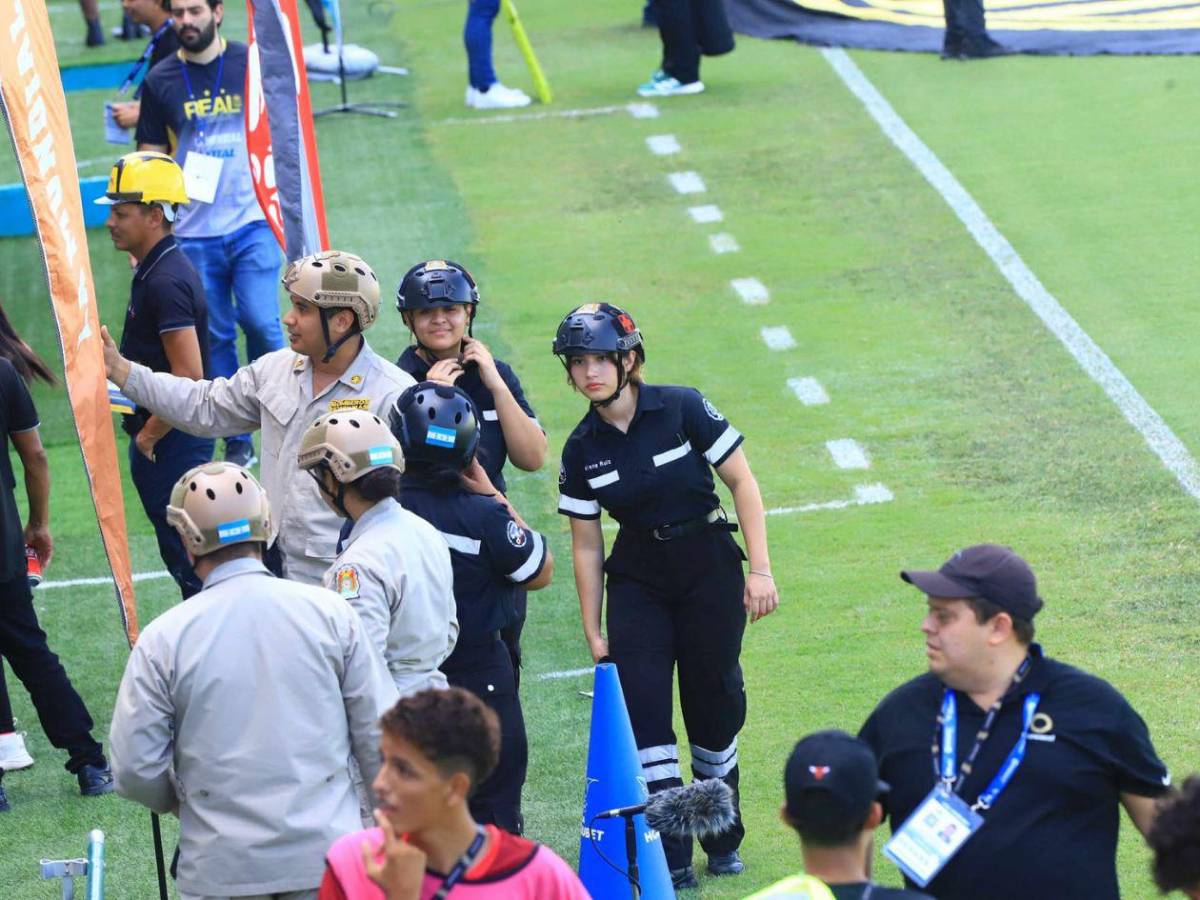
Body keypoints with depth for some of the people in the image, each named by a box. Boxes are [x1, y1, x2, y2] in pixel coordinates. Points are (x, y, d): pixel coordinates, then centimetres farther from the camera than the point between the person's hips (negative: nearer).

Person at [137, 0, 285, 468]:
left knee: (260, 322, -11)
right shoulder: (160, 82, 3)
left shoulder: (252, 64, 0)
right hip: (194, 233, 1)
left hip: (253, 223, -1)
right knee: (215, 337, 6)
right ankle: (237, 441, 16)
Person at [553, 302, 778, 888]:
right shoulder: (582, 449, -1)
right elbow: (586, 543, 6)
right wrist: (592, 631, 5)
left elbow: (741, 481, -6)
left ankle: (723, 840, 24)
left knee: (714, 704, 3)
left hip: (709, 569, -2)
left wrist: (760, 569, -10)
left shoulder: (682, 410, -11)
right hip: (638, 580, 2)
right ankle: (671, 856, -3)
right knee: (642, 708, -8)